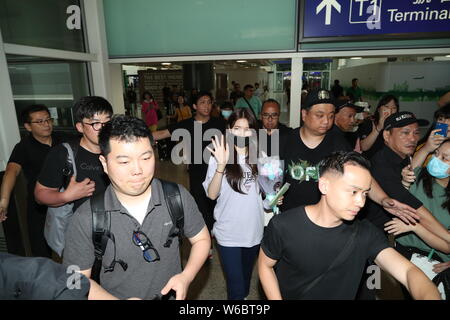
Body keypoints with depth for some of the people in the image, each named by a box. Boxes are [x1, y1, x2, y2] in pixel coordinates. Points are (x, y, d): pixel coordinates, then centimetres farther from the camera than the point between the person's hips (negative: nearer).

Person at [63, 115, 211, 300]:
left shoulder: (178, 196, -17)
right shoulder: (85, 220, -21)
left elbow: (201, 239, -5)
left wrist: (186, 277, -20)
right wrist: (116, 299, -25)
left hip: (172, 295, 1)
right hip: (115, 296, 0)